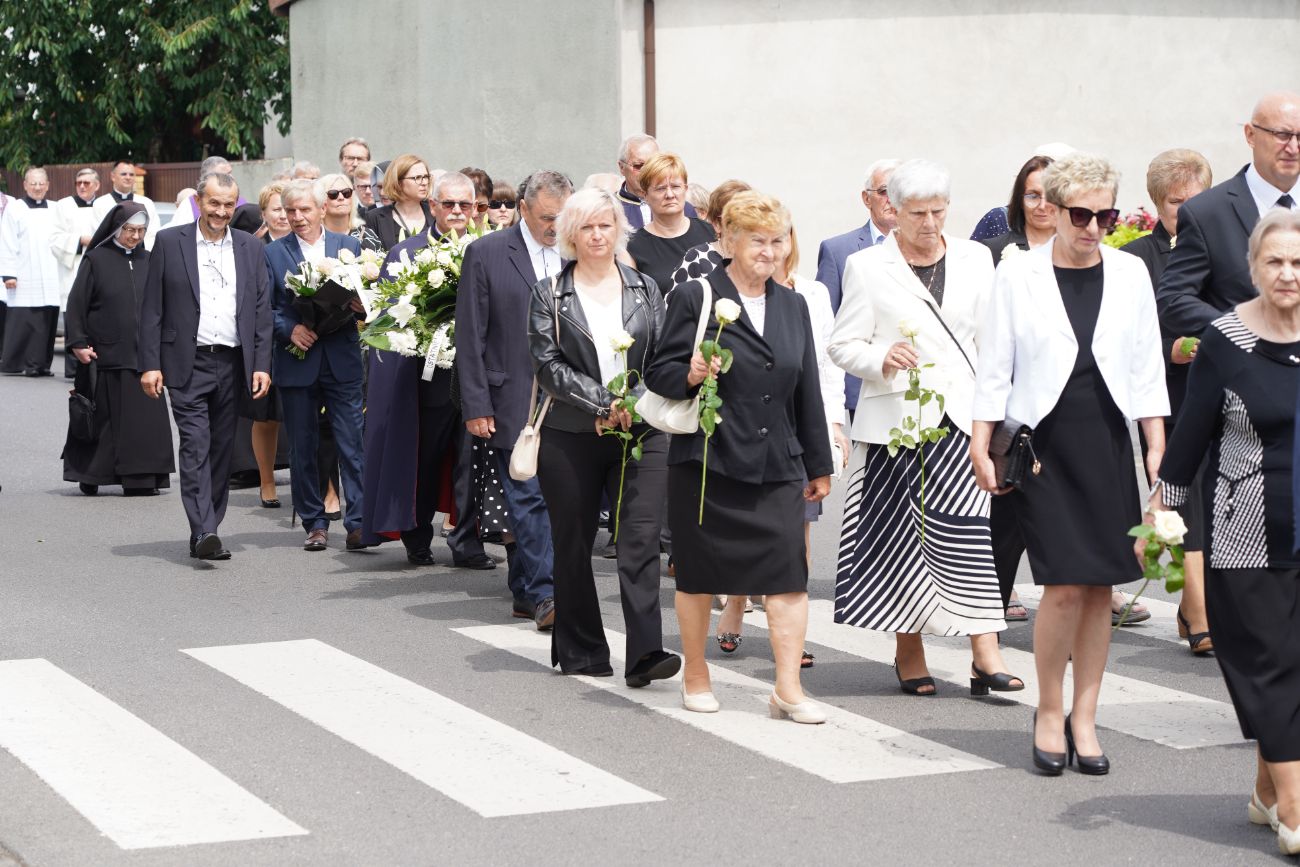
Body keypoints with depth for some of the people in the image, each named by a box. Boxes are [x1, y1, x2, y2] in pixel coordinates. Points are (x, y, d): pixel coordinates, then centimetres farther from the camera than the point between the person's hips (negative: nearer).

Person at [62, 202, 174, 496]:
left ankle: (140, 479, 3)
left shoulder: (148, 261, 10)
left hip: (142, 353, 3)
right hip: (105, 353, -3)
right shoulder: (96, 260, -1)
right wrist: (78, 343, -9)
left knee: (144, 415, -1)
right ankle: (90, 477, 14)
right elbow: (76, 304, -2)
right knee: (102, 417, 2)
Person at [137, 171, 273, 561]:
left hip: (232, 364, 3)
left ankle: (207, 532, 15)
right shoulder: (169, 242, 2)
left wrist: (261, 365, 1)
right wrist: (150, 364, -6)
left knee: (221, 449, 7)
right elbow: (152, 309, 1)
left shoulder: (251, 248, 10)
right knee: (195, 446, -12)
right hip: (188, 364, -3)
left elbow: (262, 310, 9)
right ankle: (204, 532, -18)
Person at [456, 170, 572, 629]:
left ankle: (525, 591, 17)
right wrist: (476, 405, -7)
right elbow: (470, 337, -3)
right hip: (516, 399, -4)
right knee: (529, 497, -8)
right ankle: (543, 595, -6)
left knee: (551, 498, 6)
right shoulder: (486, 254, -2)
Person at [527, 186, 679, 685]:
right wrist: (603, 404, -14)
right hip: (570, 437, 0)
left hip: (642, 433, 0)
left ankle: (644, 653, -16)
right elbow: (548, 363, -5)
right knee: (573, 545, 6)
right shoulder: (549, 294, 5)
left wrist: (634, 404, -11)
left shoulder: (645, 290, 10)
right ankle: (581, 650, 18)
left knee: (641, 540, -11)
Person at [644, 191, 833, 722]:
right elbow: (659, 374, -3)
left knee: (789, 573, -6)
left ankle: (788, 689, -4)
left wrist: (819, 464, 17)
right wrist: (690, 376, -25)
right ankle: (696, 676, 22)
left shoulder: (792, 306, 14)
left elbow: (807, 389, 17)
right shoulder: (695, 298, -2)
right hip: (706, 459, -4)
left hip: (776, 464, 4)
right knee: (697, 575, 6)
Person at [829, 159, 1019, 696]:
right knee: (901, 533, 1)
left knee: (974, 530, -10)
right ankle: (909, 654, 15)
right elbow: (843, 345, 3)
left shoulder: (974, 259, 10)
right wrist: (883, 359, -16)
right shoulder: (866, 266, 2)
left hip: (963, 415, 2)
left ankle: (985, 654, -12)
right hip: (898, 419, -1)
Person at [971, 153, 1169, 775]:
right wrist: (981, 445, -3)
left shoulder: (1130, 274, 7)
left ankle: (1084, 718, 14)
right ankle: (1048, 713, 8)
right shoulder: (1017, 275, 0)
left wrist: (1158, 447, 5)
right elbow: (994, 367, 3)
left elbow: (1147, 368, 10)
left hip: (1106, 443, 3)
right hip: (1042, 441, -3)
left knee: (1099, 586, 3)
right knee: (1064, 585, -11)